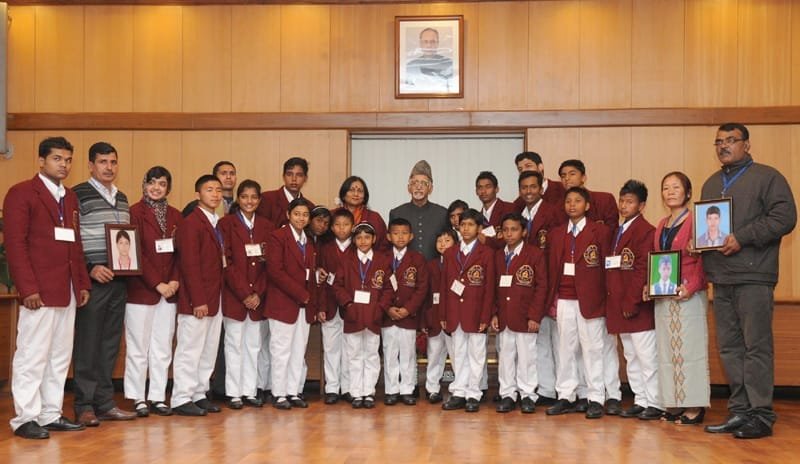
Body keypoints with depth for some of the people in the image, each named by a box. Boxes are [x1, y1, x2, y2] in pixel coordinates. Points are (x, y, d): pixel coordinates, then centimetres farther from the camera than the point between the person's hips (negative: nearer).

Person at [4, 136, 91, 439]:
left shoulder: (70, 198, 18)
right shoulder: (21, 193, -4)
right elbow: (15, 244, -10)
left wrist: (83, 283, 11)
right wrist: (28, 288, -16)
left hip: (67, 290, 7)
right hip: (39, 290, -7)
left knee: (60, 356, 10)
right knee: (32, 355, -2)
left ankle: (51, 415, 17)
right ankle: (25, 419, 6)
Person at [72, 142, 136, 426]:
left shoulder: (122, 198, 17)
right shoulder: (78, 195, -4)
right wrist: (90, 268, -16)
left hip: (118, 281, 7)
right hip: (92, 281, -7)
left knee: (110, 344, 10)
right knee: (87, 343, -3)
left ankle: (105, 403, 16)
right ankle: (85, 405, 4)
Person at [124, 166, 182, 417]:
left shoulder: (175, 216, 11)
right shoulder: (135, 212, -6)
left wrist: (175, 281, -6)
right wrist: (157, 284, -13)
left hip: (169, 291, 5)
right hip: (140, 290, -5)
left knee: (162, 348, 9)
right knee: (138, 347, 3)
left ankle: (158, 397, 16)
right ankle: (137, 398, 12)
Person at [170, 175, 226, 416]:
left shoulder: (217, 224, 15)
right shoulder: (191, 223, -11)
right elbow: (190, 265, -17)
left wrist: (215, 298, 9)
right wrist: (198, 300, -20)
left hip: (215, 299, 9)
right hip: (197, 300, -9)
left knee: (209, 350, 13)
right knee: (190, 349, -2)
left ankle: (199, 394, 21)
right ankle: (182, 399, 6)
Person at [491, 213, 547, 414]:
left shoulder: (535, 254, -4)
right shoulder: (498, 256, 10)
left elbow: (541, 286, -7)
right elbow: (494, 287, 11)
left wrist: (535, 315, -12)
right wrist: (494, 313, 3)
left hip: (525, 317, -4)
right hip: (503, 317, 4)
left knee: (526, 357, 2)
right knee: (506, 356, 9)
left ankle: (527, 395, 12)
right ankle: (507, 394, 18)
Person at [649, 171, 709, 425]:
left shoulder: (695, 221, -6)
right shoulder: (661, 226, 16)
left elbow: (703, 260, -11)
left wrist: (691, 287, -22)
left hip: (689, 296, -7)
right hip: (663, 297, 7)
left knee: (689, 349, -4)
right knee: (666, 351, 8)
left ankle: (694, 407, 2)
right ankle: (673, 405, 15)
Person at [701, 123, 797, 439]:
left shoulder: (766, 177, 1)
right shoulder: (711, 184, 21)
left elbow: (785, 217, -9)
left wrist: (742, 238, -15)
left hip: (753, 277, -6)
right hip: (720, 279, 7)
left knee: (756, 347, -6)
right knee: (730, 348, 7)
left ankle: (761, 415, -1)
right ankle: (739, 412, 14)